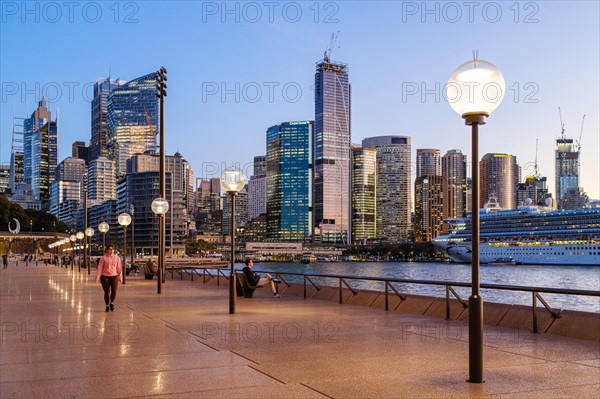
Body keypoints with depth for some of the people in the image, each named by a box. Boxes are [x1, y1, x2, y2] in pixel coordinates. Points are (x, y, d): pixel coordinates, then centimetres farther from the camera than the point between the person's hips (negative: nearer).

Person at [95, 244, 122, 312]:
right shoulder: (103, 258, -1)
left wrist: (120, 277, 5)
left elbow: (119, 268, 9)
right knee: (106, 292, 3)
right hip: (105, 276, -1)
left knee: (114, 290, -14)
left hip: (114, 276, 1)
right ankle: (107, 306, 19)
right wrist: (97, 277, -9)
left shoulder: (117, 258, 6)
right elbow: (100, 268, -3)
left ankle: (112, 303, 10)